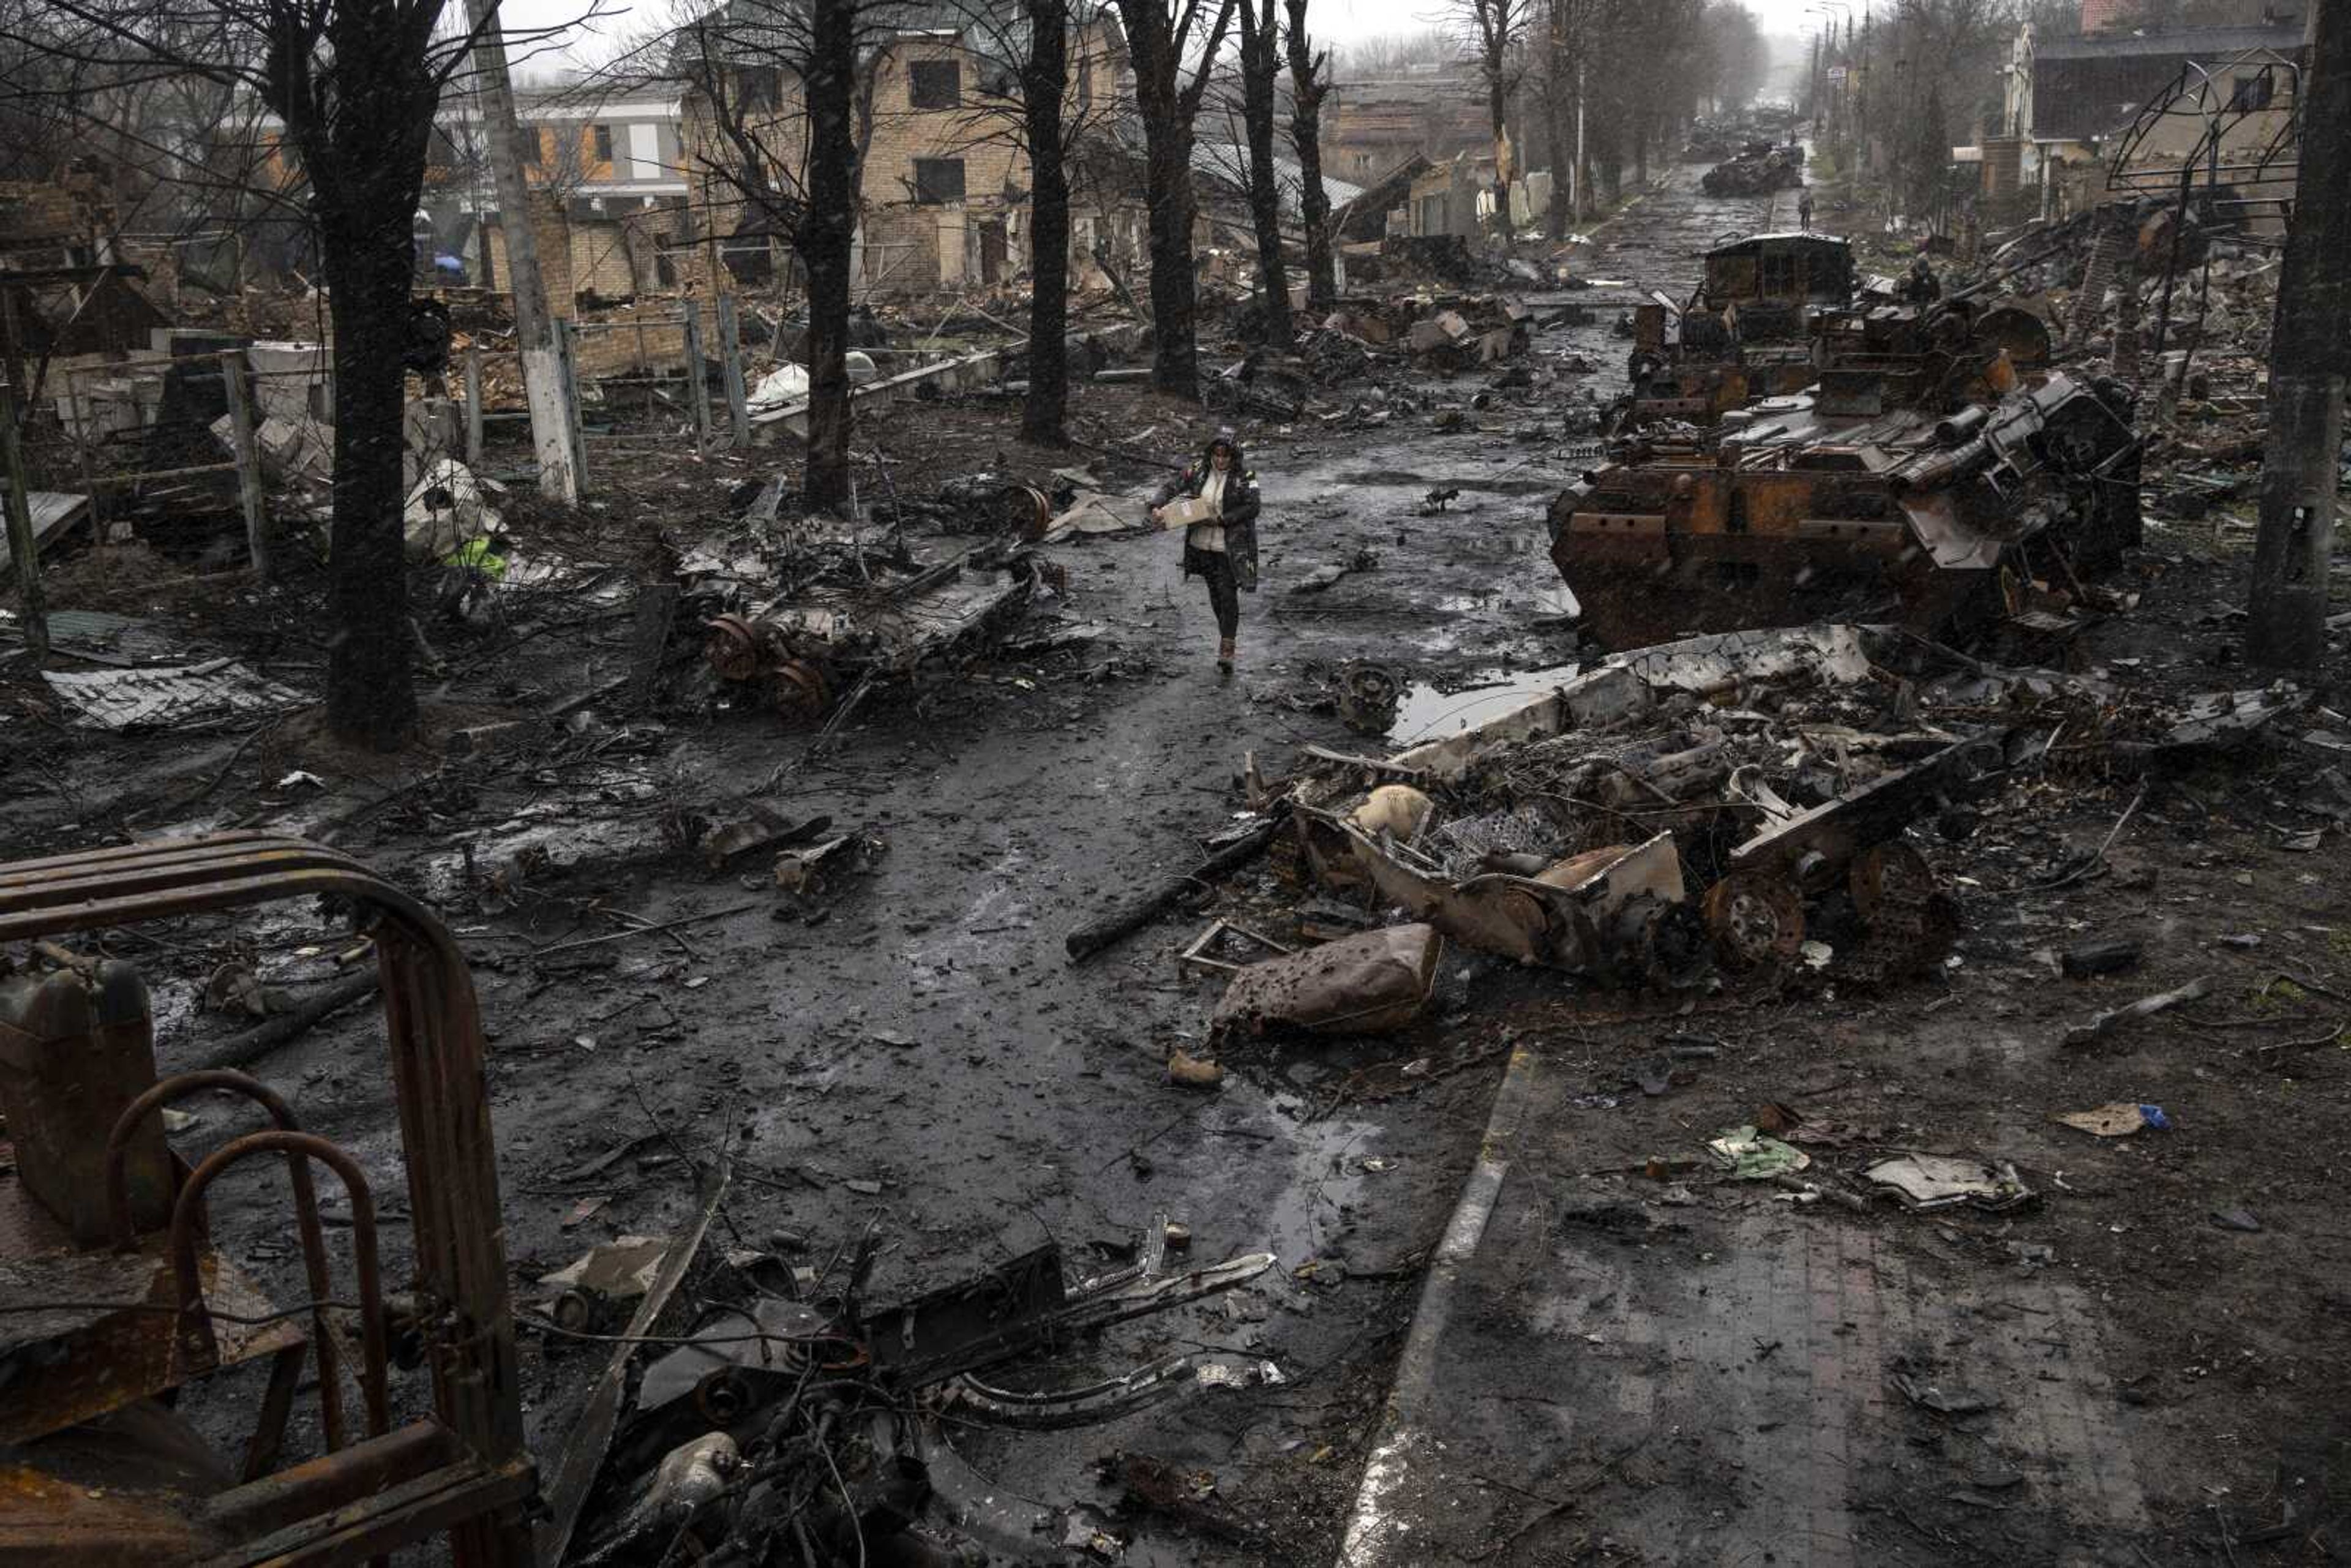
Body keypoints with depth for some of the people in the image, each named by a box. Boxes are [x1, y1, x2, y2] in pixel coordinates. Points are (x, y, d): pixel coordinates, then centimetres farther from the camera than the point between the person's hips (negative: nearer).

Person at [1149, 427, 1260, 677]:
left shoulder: (1244, 476, -11)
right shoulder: (1199, 471, -1)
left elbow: (1252, 507, -17)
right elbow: (1171, 487, 3)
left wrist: (1221, 520, -20)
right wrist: (1157, 507, -15)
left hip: (1230, 548, -4)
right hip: (1202, 545, 4)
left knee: (1228, 595, -8)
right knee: (1215, 593, 17)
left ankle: (1226, 653, -5)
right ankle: (1228, 630, 40)